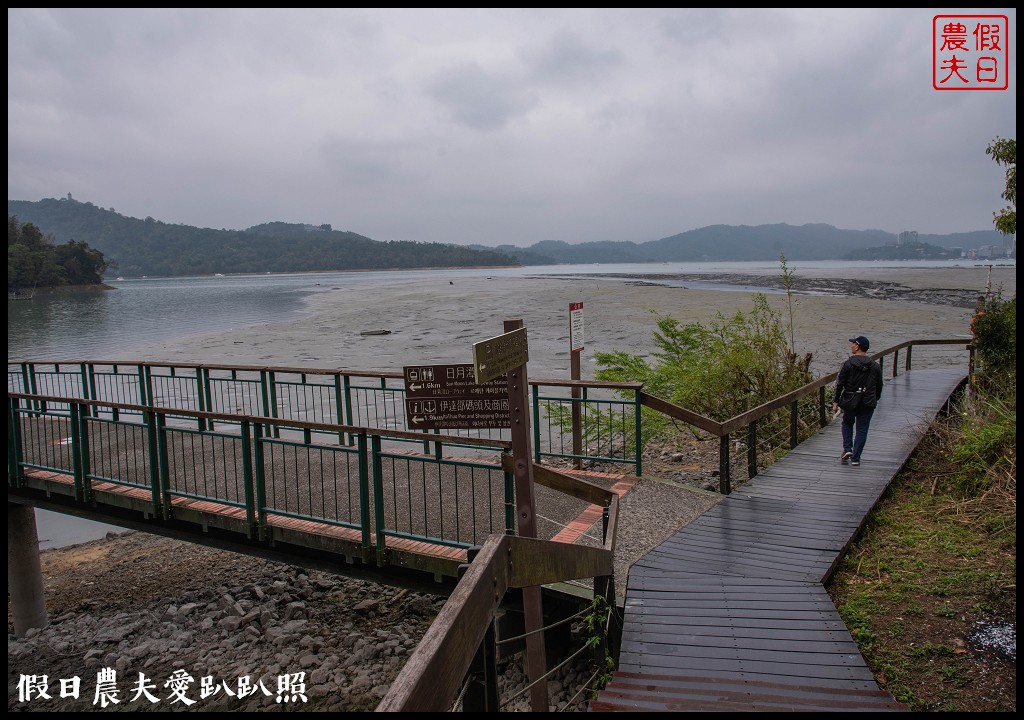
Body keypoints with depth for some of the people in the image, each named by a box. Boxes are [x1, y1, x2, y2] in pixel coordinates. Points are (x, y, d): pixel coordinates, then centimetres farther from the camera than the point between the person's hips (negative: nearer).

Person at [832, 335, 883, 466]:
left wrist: (835, 402, -3)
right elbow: (879, 387, 8)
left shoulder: (848, 364, -10)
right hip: (868, 404, 2)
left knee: (847, 423, 21)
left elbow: (839, 384, -9)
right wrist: (874, 400, 22)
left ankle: (847, 449, 7)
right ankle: (855, 458, 7)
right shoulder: (875, 366, 1)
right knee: (862, 430, 7)